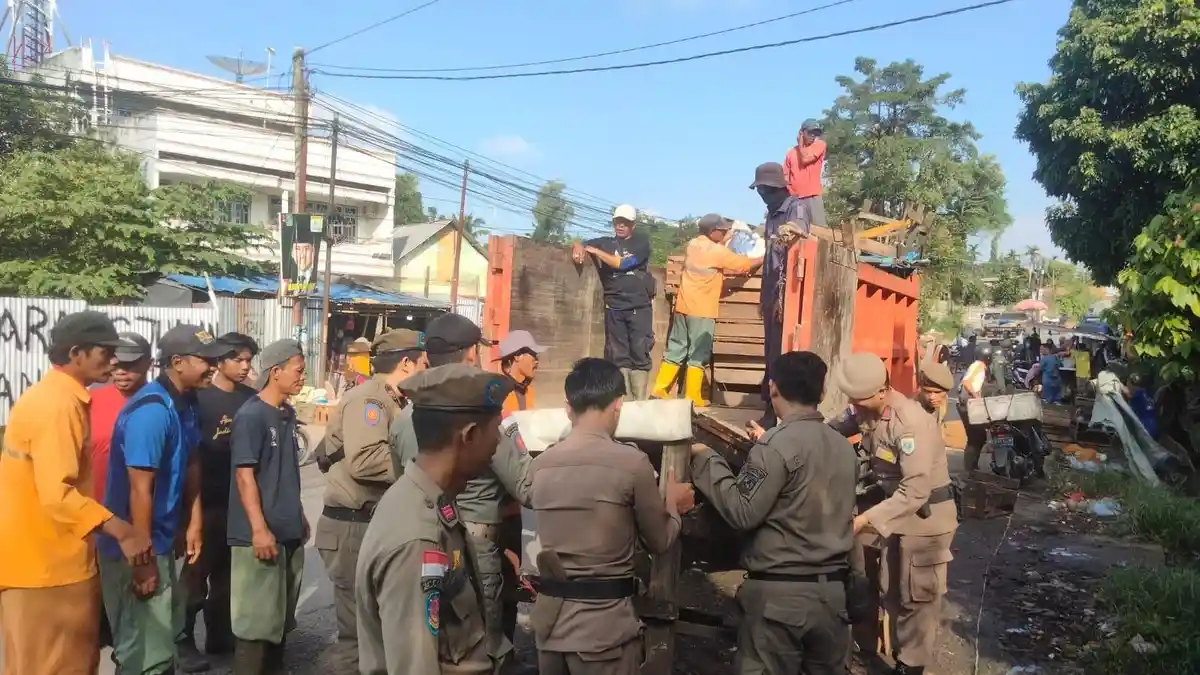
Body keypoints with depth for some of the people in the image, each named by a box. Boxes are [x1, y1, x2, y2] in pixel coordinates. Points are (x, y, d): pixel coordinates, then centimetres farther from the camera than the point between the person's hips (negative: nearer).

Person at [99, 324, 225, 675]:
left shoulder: (186, 402, 3)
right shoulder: (152, 410, -25)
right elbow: (140, 489, -24)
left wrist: (194, 521, 12)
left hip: (162, 540, 9)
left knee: (165, 634, 23)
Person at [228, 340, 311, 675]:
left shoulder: (287, 414, 10)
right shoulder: (251, 416, -13)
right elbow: (244, 475, -16)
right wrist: (259, 529, -20)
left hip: (290, 531, 8)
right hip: (261, 533, -8)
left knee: (281, 613, 17)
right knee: (257, 617, 0)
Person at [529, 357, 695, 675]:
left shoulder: (540, 465, 1)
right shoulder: (632, 462, -13)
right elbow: (659, 542, -1)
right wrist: (672, 502, 20)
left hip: (550, 614, 5)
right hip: (604, 620, -5)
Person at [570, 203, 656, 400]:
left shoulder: (642, 242, 2)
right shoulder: (605, 242, 11)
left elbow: (623, 263, -11)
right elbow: (579, 244, 14)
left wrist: (596, 251, -11)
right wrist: (578, 247, -10)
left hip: (640, 307, -2)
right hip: (614, 308, 2)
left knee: (640, 353, -4)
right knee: (617, 356, 3)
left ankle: (640, 400, -2)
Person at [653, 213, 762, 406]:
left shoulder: (692, 245, 10)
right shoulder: (717, 251, -12)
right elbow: (745, 264, -6)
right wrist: (764, 258, 8)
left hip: (683, 306, 7)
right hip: (702, 310, -7)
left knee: (675, 350, 11)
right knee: (698, 355, 0)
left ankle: (659, 390, 11)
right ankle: (692, 398, 3)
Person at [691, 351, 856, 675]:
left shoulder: (777, 444, -14)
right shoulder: (845, 447, 8)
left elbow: (743, 512, -15)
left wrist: (706, 460, -5)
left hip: (778, 591, -7)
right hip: (832, 589, 7)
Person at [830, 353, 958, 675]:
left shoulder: (911, 423, -32)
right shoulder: (867, 410, -7)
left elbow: (916, 491, -35)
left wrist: (865, 520, -37)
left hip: (925, 515, -8)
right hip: (896, 509, 8)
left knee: (917, 597, 7)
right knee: (893, 593, 19)